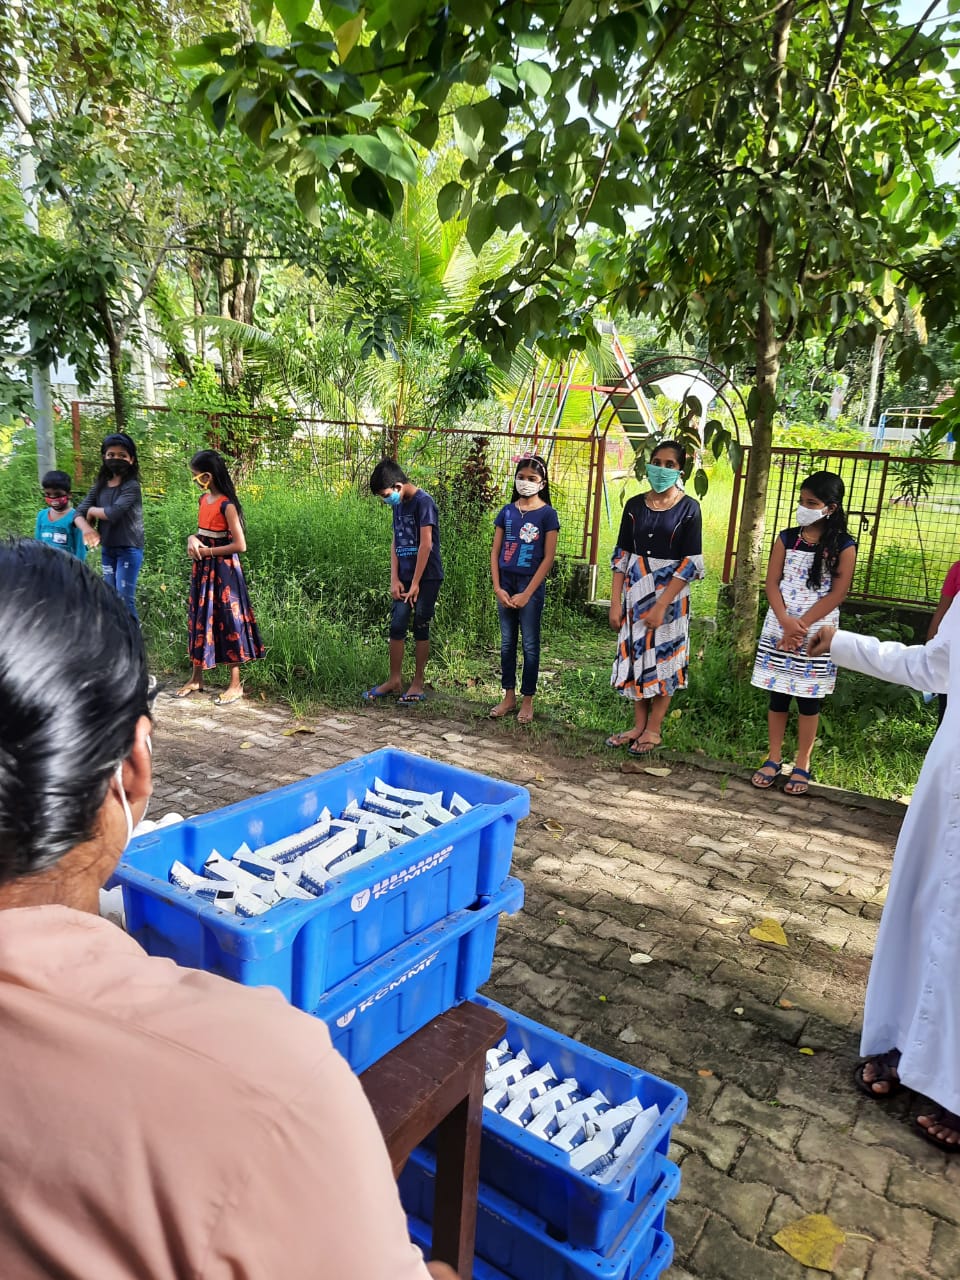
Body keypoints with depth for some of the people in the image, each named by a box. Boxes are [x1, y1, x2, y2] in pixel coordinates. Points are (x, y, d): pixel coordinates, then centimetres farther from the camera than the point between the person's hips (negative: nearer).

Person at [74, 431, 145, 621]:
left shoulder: (132, 486, -12)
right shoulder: (100, 485, 7)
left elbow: (113, 513, -24)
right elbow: (79, 513, 3)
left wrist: (92, 510, -4)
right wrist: (86, 528, -19)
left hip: (129, 549, -7)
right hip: (107, 549, 7)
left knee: (125, 598, -9)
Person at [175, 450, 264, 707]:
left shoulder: (227, 505, -17)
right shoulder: (204, 498, 7)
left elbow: (240, 545, -20)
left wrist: (208, 551, -14)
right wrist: (192, 539, -3)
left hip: (222, 569, -8)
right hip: (203, 568, 8)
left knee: (227, 621, 0)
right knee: (200, 619, 14)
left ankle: (235, 684, 10)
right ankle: (196, 678, 26)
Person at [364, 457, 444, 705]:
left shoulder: (423, 502, -14)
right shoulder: (398, 505, 9)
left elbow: (426, 545, -18)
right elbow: (396, 542, 10)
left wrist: (415, 583, -16)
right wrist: (395, 579, 0)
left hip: (427, 577, -7)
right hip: (404, 578, 7)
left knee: (420, 628, 1)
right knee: (396, 626, 5)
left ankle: (418, 683, 12)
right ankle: (395, 680, 15)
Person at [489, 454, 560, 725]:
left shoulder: (547, 514, -6)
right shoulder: (507, 512, 5)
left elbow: (549, 558, -9)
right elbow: (495, 552, 6)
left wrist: (527, 593, -13)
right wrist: (497, 588, -4)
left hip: (531, 586, -4)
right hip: (505, 584, 4)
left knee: (530, 644, 4)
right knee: (507, 642, 10)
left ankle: (527, 700, 14)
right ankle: (508, 697, 21)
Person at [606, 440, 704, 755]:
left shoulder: (688, 509, -7)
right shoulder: (635, 505, 3)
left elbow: (691, 563, -11)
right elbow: (621, 555, 5)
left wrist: (661, 605, -17)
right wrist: (615, 603, -1)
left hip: (670, 592, -4)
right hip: (635, 590, 4)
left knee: (663, 659, 5)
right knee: (636, 655, 9)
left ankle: (653, 730, 17)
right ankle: (639, 725, 22)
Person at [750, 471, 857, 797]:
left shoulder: (844, 546, -5)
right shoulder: (787, 538, 2)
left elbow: (837, 593, -9)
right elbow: (772, 583, 0)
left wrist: (803, 626, -15)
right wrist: (786, 622, -14)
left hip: (817, 632, -2)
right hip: (780, 628, 2)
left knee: (809, 699, 6)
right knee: (778, 694, 9)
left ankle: (802, 765, 18)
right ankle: (773, 758, 21)